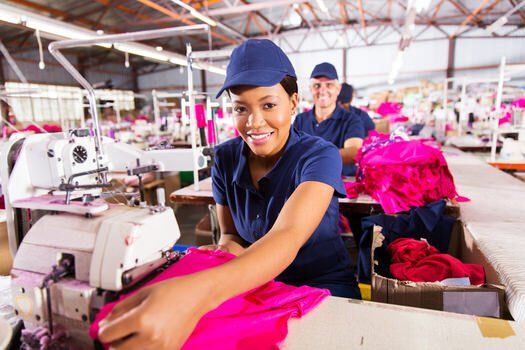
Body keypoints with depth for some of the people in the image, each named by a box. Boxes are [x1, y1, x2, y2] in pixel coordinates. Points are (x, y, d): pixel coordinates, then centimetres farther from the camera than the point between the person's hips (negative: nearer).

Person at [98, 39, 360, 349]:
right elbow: (230, 233, 3)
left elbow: (287, 238, -37)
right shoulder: (226, 158, -6)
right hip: (257, 284, 3)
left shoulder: (318, 155, -20)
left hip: (324, 286, -2)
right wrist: (229, 247, -23)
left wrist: (199, 292, -56)